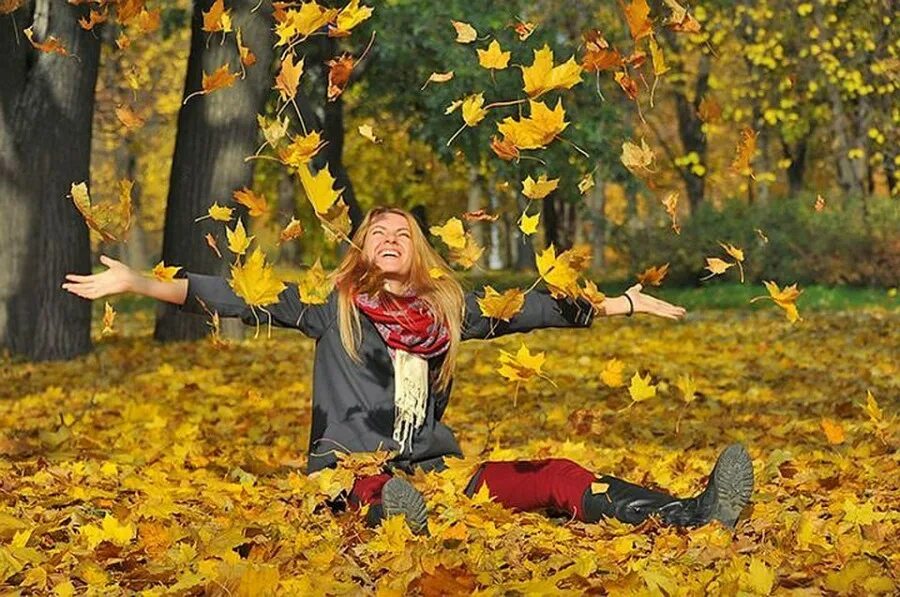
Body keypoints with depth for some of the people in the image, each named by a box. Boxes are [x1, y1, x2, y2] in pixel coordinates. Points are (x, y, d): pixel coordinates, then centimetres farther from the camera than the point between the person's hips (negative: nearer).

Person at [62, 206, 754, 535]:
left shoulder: (449, 309, 18)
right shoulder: (331, 304, 8)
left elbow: (530, 309, 23)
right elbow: (242, 300, 2)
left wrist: (620, 303, 24)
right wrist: (137, 282, -7)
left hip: (435, 471, 3)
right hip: (349, 473, -2)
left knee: (560, 476, -18)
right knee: (378, 493, -42)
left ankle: (692, 513, -33)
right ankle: (391, 514, -76)